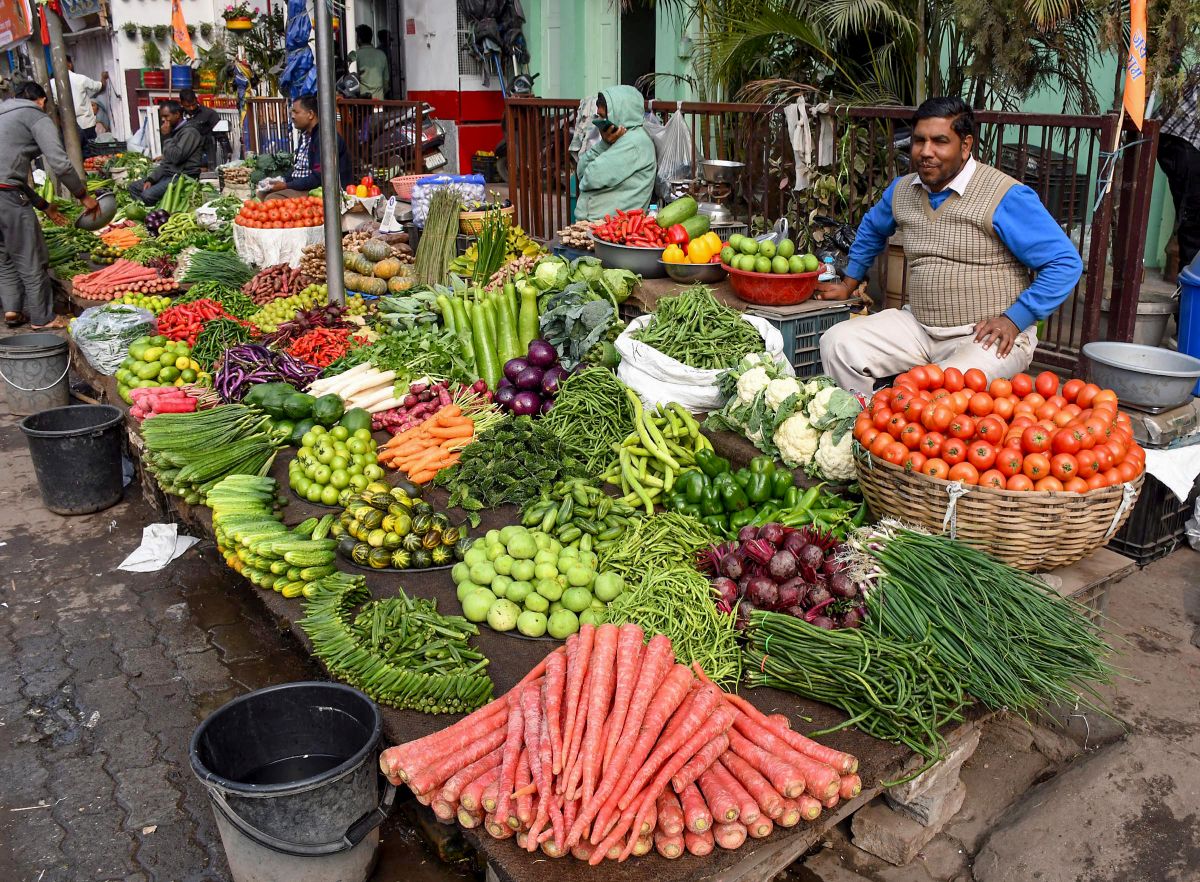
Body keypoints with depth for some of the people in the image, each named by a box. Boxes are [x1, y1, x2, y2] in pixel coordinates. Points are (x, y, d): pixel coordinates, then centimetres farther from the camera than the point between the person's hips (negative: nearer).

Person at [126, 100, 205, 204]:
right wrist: (150, 179, 8)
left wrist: (166, 136, -10)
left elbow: (176, 157, -23)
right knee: (133, 186, 8)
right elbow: (165, 162, 19)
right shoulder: (175, 131, 18)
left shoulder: (189, 132, -12)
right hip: (168, 174, 10)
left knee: (148, 194, -27)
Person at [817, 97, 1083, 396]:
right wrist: (849, 283, 32)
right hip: (918, 325, 6)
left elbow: (1066, 263, -12)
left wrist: (1013, 320, -16)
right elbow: (872, 229, 33)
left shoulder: (1005, 197, -12)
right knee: (837, 344, -11)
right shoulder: (901, 190, 9)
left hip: (988, 337, -6)